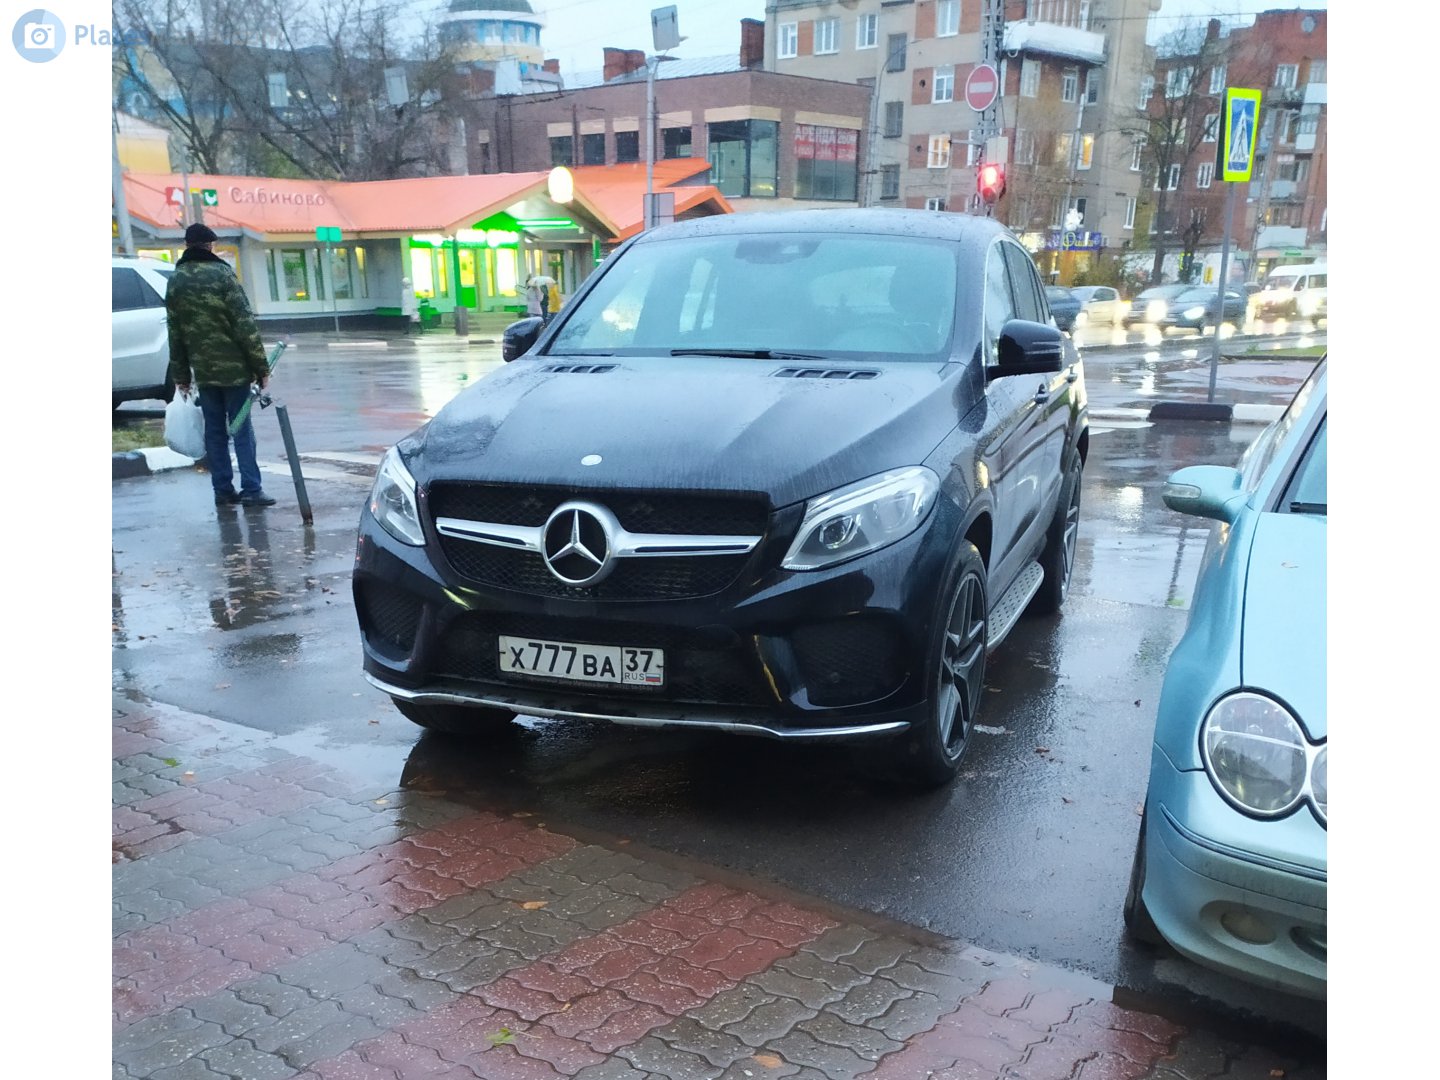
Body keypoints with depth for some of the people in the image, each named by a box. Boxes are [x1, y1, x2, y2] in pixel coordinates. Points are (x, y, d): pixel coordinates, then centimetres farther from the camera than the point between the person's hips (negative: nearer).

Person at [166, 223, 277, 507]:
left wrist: (180, 374, 14)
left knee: (214, 430, 10)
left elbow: (175, 332, 9)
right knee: (241, 429, 0)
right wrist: (260, 366, -8)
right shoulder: (221, 274, -9)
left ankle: (223, 490, 12)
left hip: (203, 369, 4)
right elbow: (245, 324, -13)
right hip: (233, 366, -4)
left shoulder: (175, 281, 6)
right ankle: (251, 489, -3)